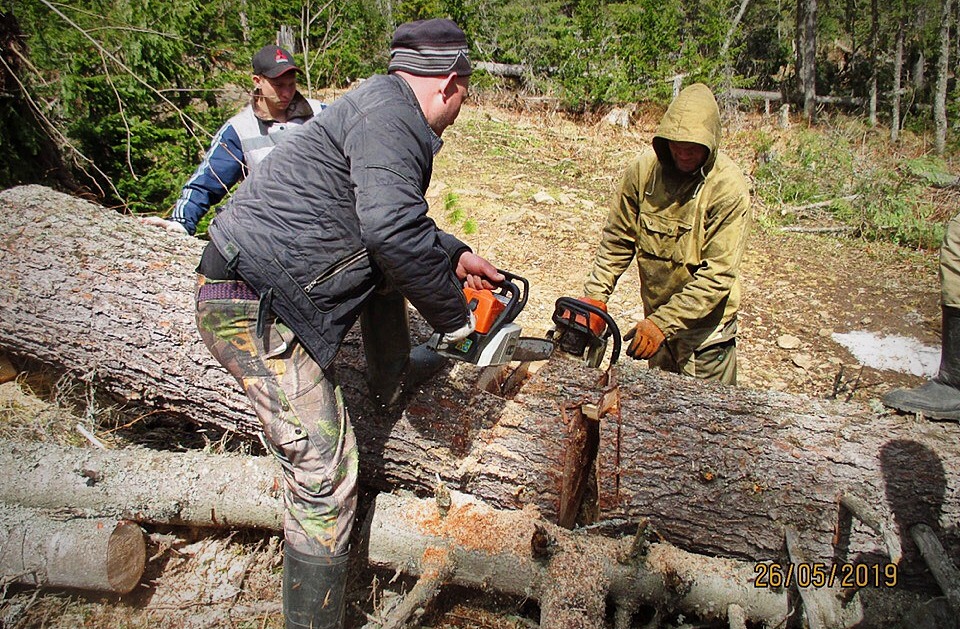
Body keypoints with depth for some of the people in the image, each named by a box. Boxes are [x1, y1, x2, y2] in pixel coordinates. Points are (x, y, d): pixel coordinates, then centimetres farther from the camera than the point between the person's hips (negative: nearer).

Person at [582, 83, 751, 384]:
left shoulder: (729, 187, -20)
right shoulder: (644, 168, -8)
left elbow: (716, 275, -21)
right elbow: (617, 239, 0)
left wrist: (663, 323, -25)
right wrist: (595, 294, -10)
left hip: (705, 329, -4)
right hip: (656, 318, 4)